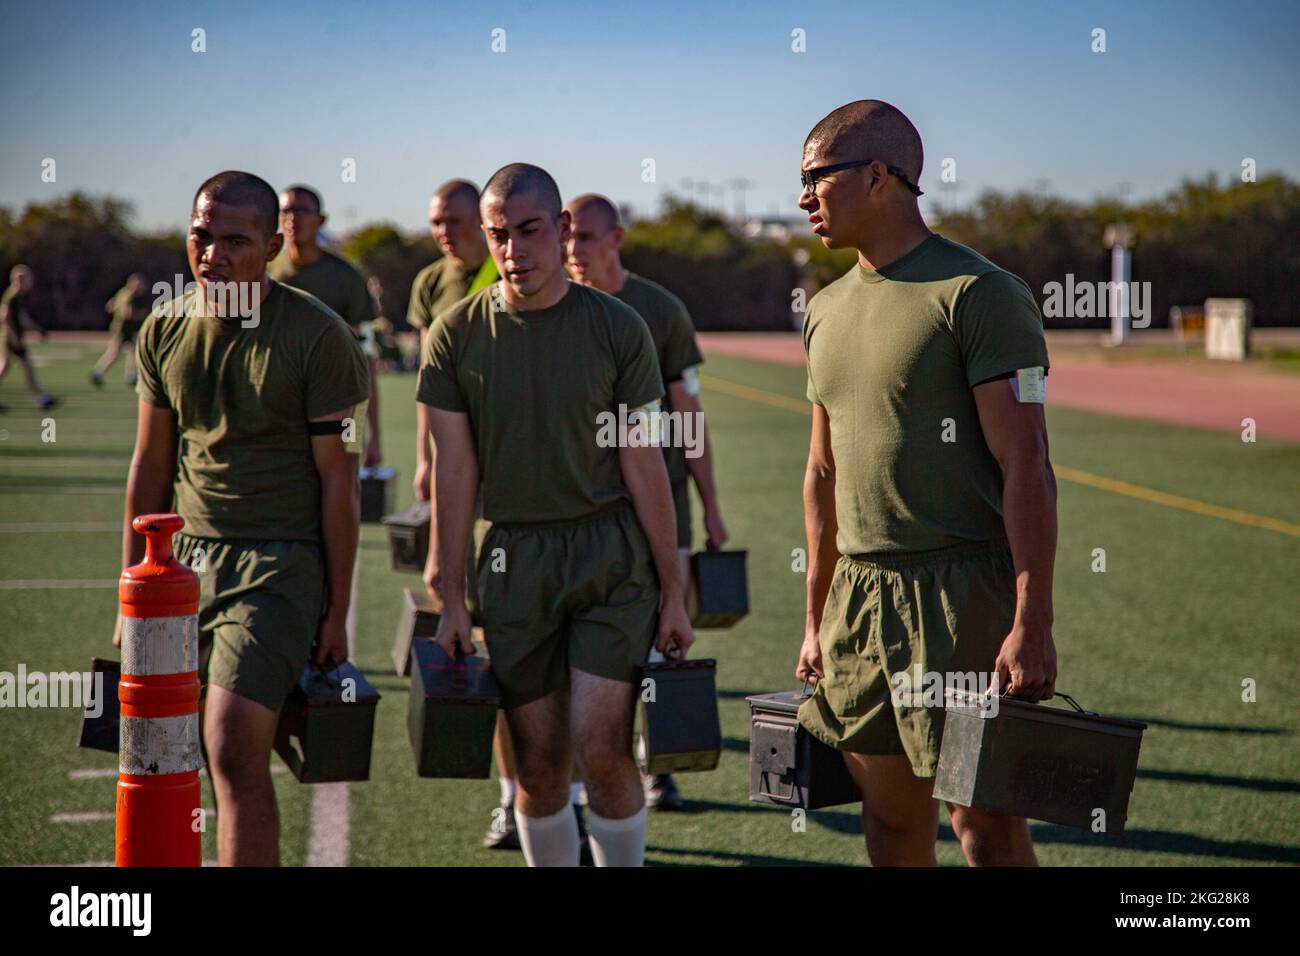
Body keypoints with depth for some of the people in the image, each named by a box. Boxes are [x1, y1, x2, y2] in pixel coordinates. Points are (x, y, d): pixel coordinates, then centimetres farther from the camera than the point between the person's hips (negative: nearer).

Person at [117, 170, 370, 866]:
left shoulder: (318, 335, -7)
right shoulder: (163, 332, 8)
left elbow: (338, 480, -4)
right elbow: (150, 467, 16)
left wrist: (337, 613, -4)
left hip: (279, 564, -5)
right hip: (188, 557, 6)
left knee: (234, 752, -17)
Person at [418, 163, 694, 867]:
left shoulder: (617, 328, -1)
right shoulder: (456, 335, 1)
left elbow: (643, 466, 1)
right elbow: (456, 469, 2)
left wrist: (673, 592, 1)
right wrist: (452, 599, 1)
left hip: (612, 552, -1)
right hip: (515, 558, 2)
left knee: (601, 750, -10)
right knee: (539, 764, 5)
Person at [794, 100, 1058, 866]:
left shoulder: (980, 293, -9)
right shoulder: (828, 310, 15)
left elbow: (1025, 464, -13)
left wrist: (1033, 623, -19)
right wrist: (817, 619, 21)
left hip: (963, 591, -7)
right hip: (860, 595, 7)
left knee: (986, 821, -5)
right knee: (891, 818, 11)